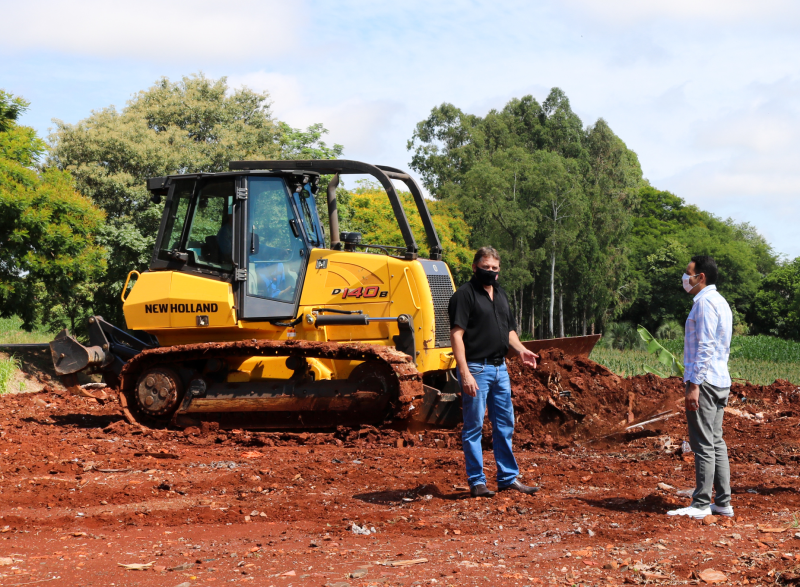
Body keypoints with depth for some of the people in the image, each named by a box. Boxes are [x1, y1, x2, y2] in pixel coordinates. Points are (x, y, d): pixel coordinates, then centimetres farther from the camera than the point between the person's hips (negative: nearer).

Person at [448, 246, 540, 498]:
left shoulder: (500, 295, 17)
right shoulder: (465, 294, -8)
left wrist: (520, 349, 4)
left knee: (505, 425, 11)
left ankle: (508, 478, 19)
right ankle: (476, 482, 4)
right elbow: (456, 335, -14)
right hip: (476, 368, -8)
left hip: (500, 367, 8)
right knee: (474, 426, -1)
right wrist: (465, 373, -22)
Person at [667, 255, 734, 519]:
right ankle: (723, 502, 12)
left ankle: (701, 504, -6)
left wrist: (694, 385, -21)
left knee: (703, 444, -8)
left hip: (704, 381, -10)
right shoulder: (720, 303, 19)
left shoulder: (705, 302, -13)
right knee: (716, 442, 11)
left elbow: (705, 347, -19)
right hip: (720, 381, 10)